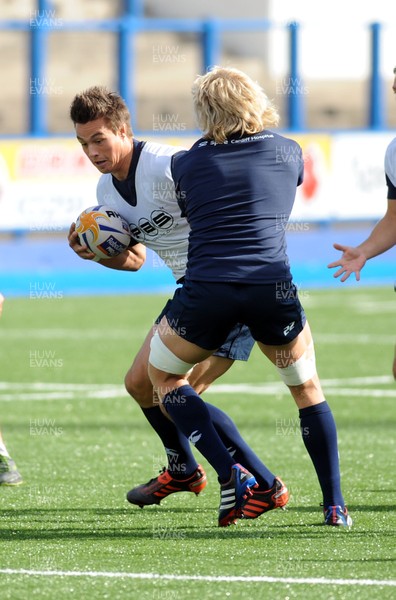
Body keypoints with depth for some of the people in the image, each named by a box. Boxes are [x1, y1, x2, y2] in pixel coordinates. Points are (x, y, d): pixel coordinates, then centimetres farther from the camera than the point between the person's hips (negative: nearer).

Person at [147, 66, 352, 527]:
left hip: (205, 290, -1)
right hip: (273, 289, 1)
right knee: (306, 386, 24)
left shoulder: (185, 164, 9)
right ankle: (334, 504, 15)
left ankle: (229, 475, 7)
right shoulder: (287, 153, 12)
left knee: (161, 373, 24)